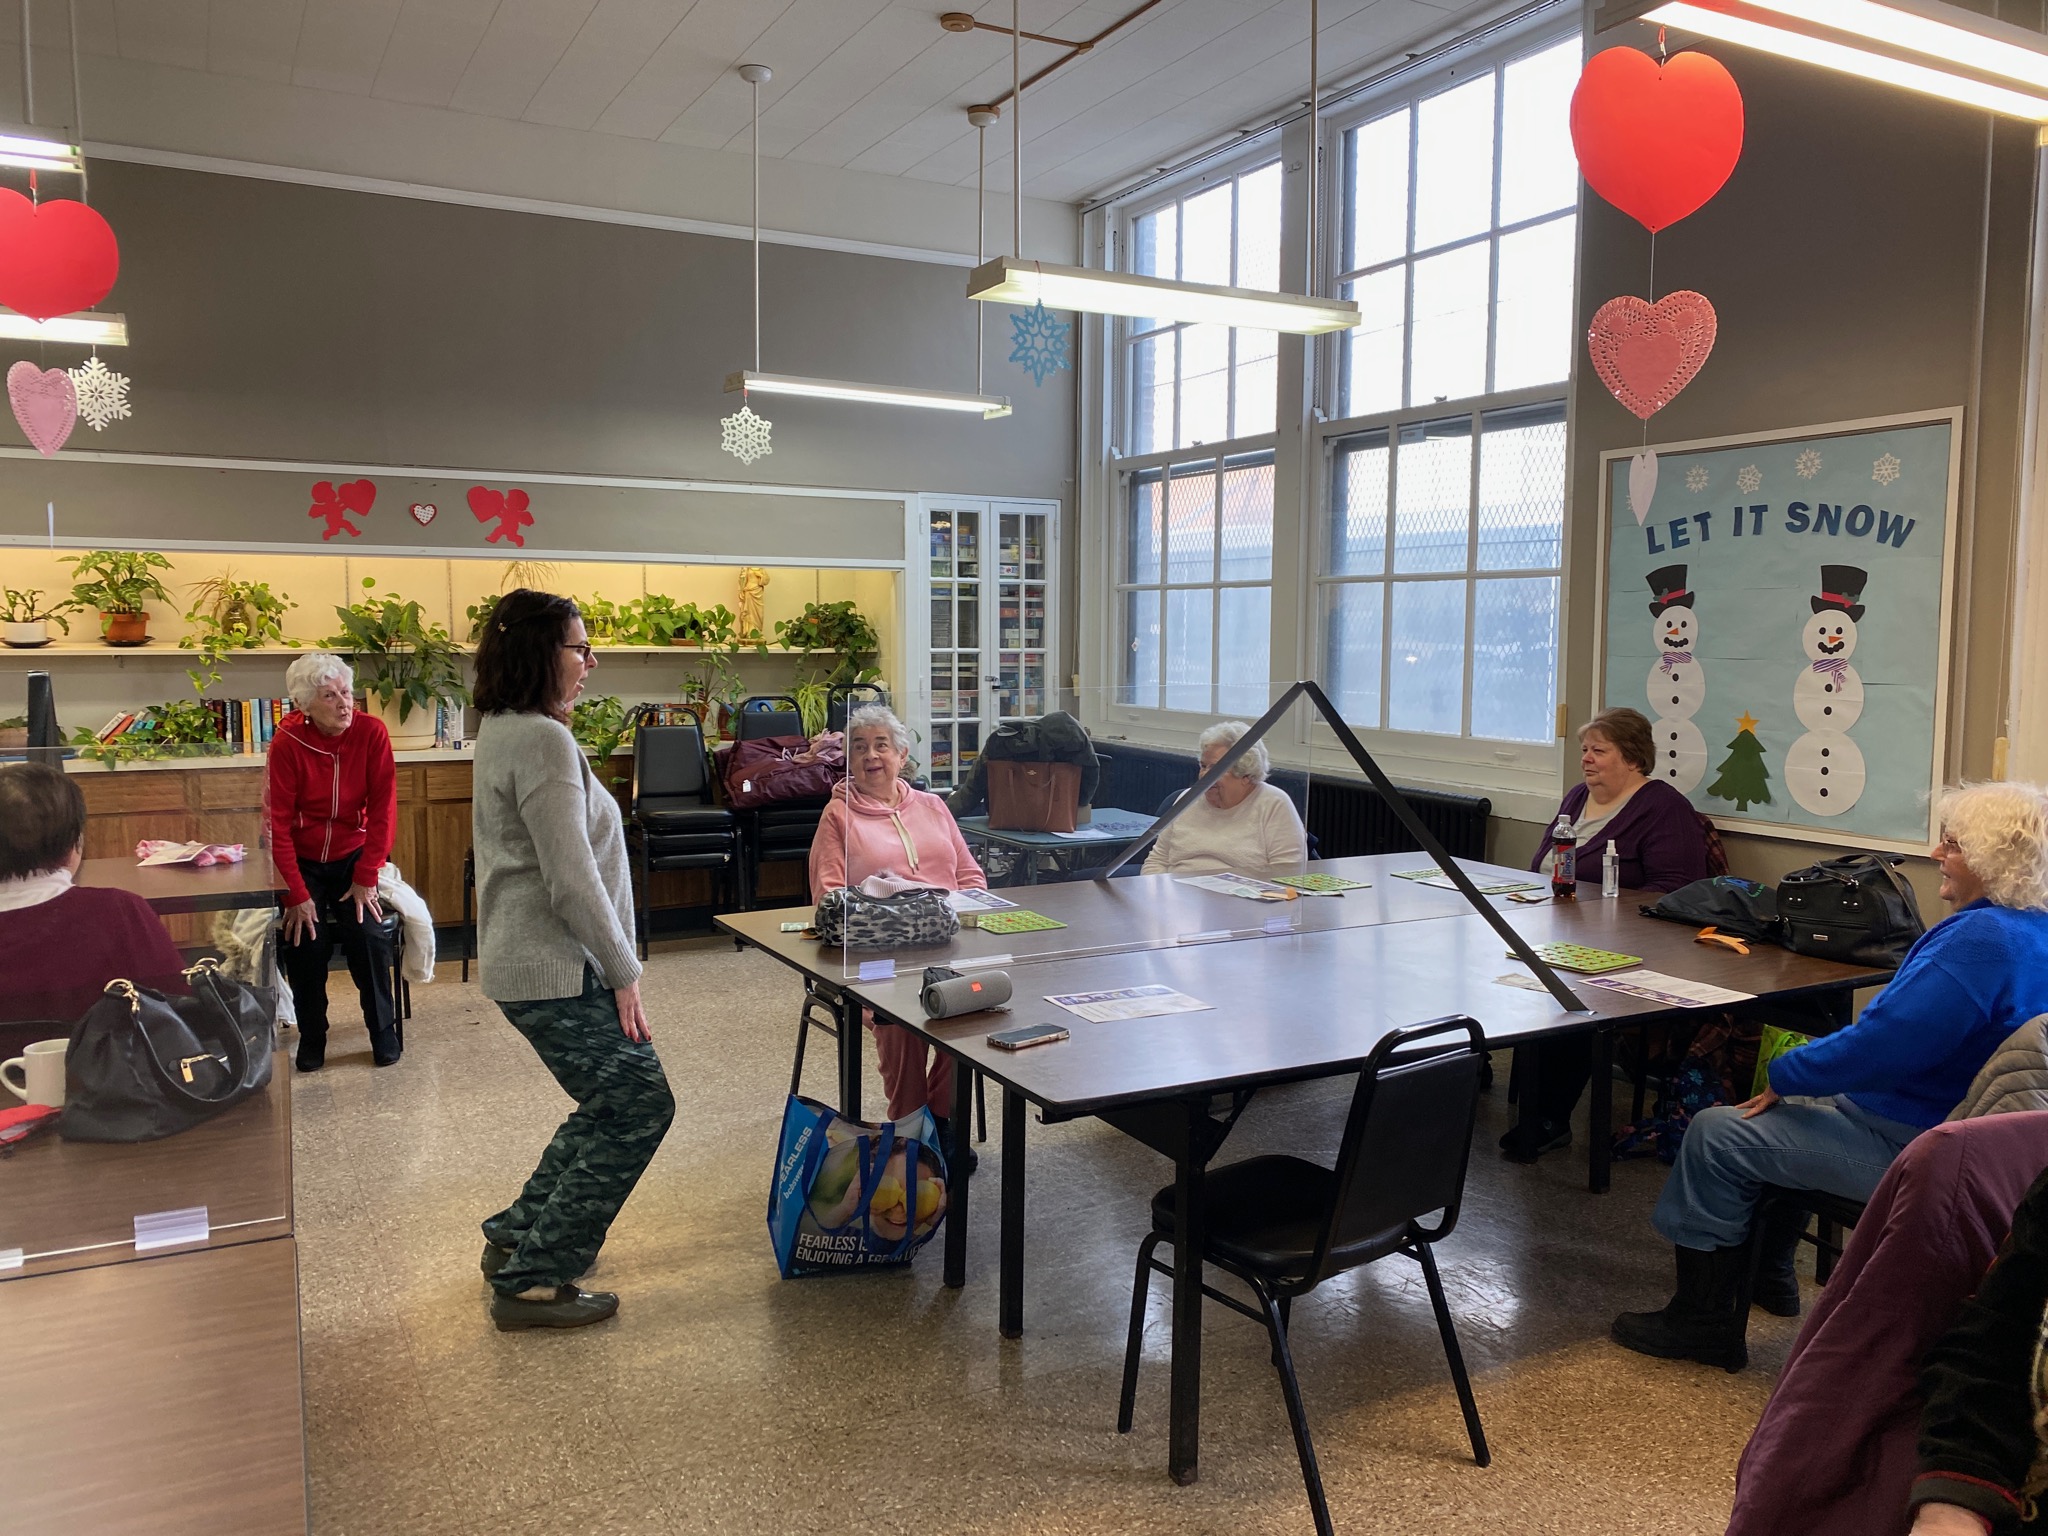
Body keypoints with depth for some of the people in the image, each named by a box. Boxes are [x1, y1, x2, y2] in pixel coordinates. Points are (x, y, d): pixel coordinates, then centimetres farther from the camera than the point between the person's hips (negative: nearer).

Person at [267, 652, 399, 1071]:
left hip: (353, 856, 1)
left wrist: (366, 877, -15)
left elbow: (382, 808, -12)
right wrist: (296, 894, -20)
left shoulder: (372, 732, -14)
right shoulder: (287, 742, -16)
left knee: (367, 932, -18)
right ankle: (311, 1041, 4)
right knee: (307, 938, -18)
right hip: (303, 860, -1)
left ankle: (384, 1032, 2)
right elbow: (277, 822, -16)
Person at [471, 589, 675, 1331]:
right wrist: (623, 972, -14)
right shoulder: (543, 741, -19)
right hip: (554, 967, -10)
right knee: (639, 1105, -3)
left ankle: (517, 1237, 29)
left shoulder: (504, 732, 13)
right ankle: (532, 1280, 3)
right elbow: (573, 879, -22)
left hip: (530, 961, 10)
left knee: (612, 1107, 19)